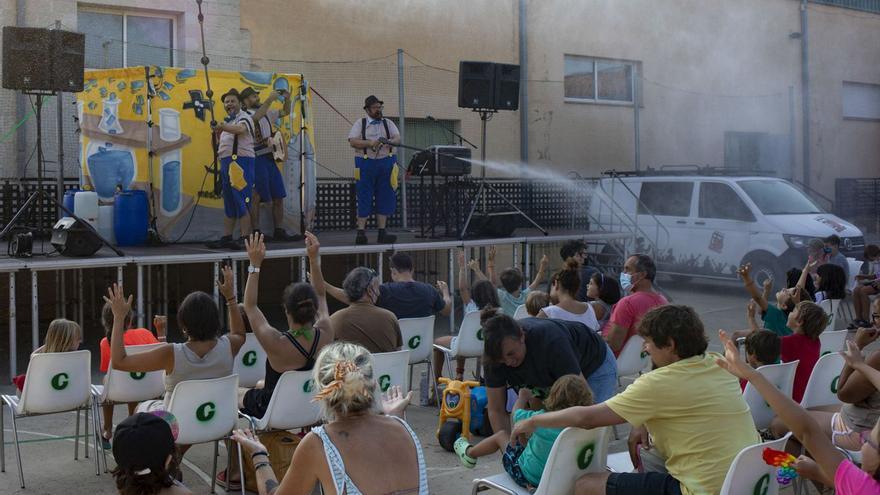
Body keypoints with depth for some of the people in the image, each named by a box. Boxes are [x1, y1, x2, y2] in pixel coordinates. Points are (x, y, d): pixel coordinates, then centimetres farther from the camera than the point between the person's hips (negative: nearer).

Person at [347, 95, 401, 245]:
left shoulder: (388, 123, 13)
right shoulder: (360, 123, 5)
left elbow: (398, 138, 1)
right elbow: (352, 141, -5)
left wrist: (390, 142, -22)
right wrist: (370, 143, -18)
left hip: (386, 163, 3)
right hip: (365, 164, -3)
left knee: (385, 198, 3)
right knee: (364, 199, -3)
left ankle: (382, 233, 9)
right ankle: (361, 232, 0)